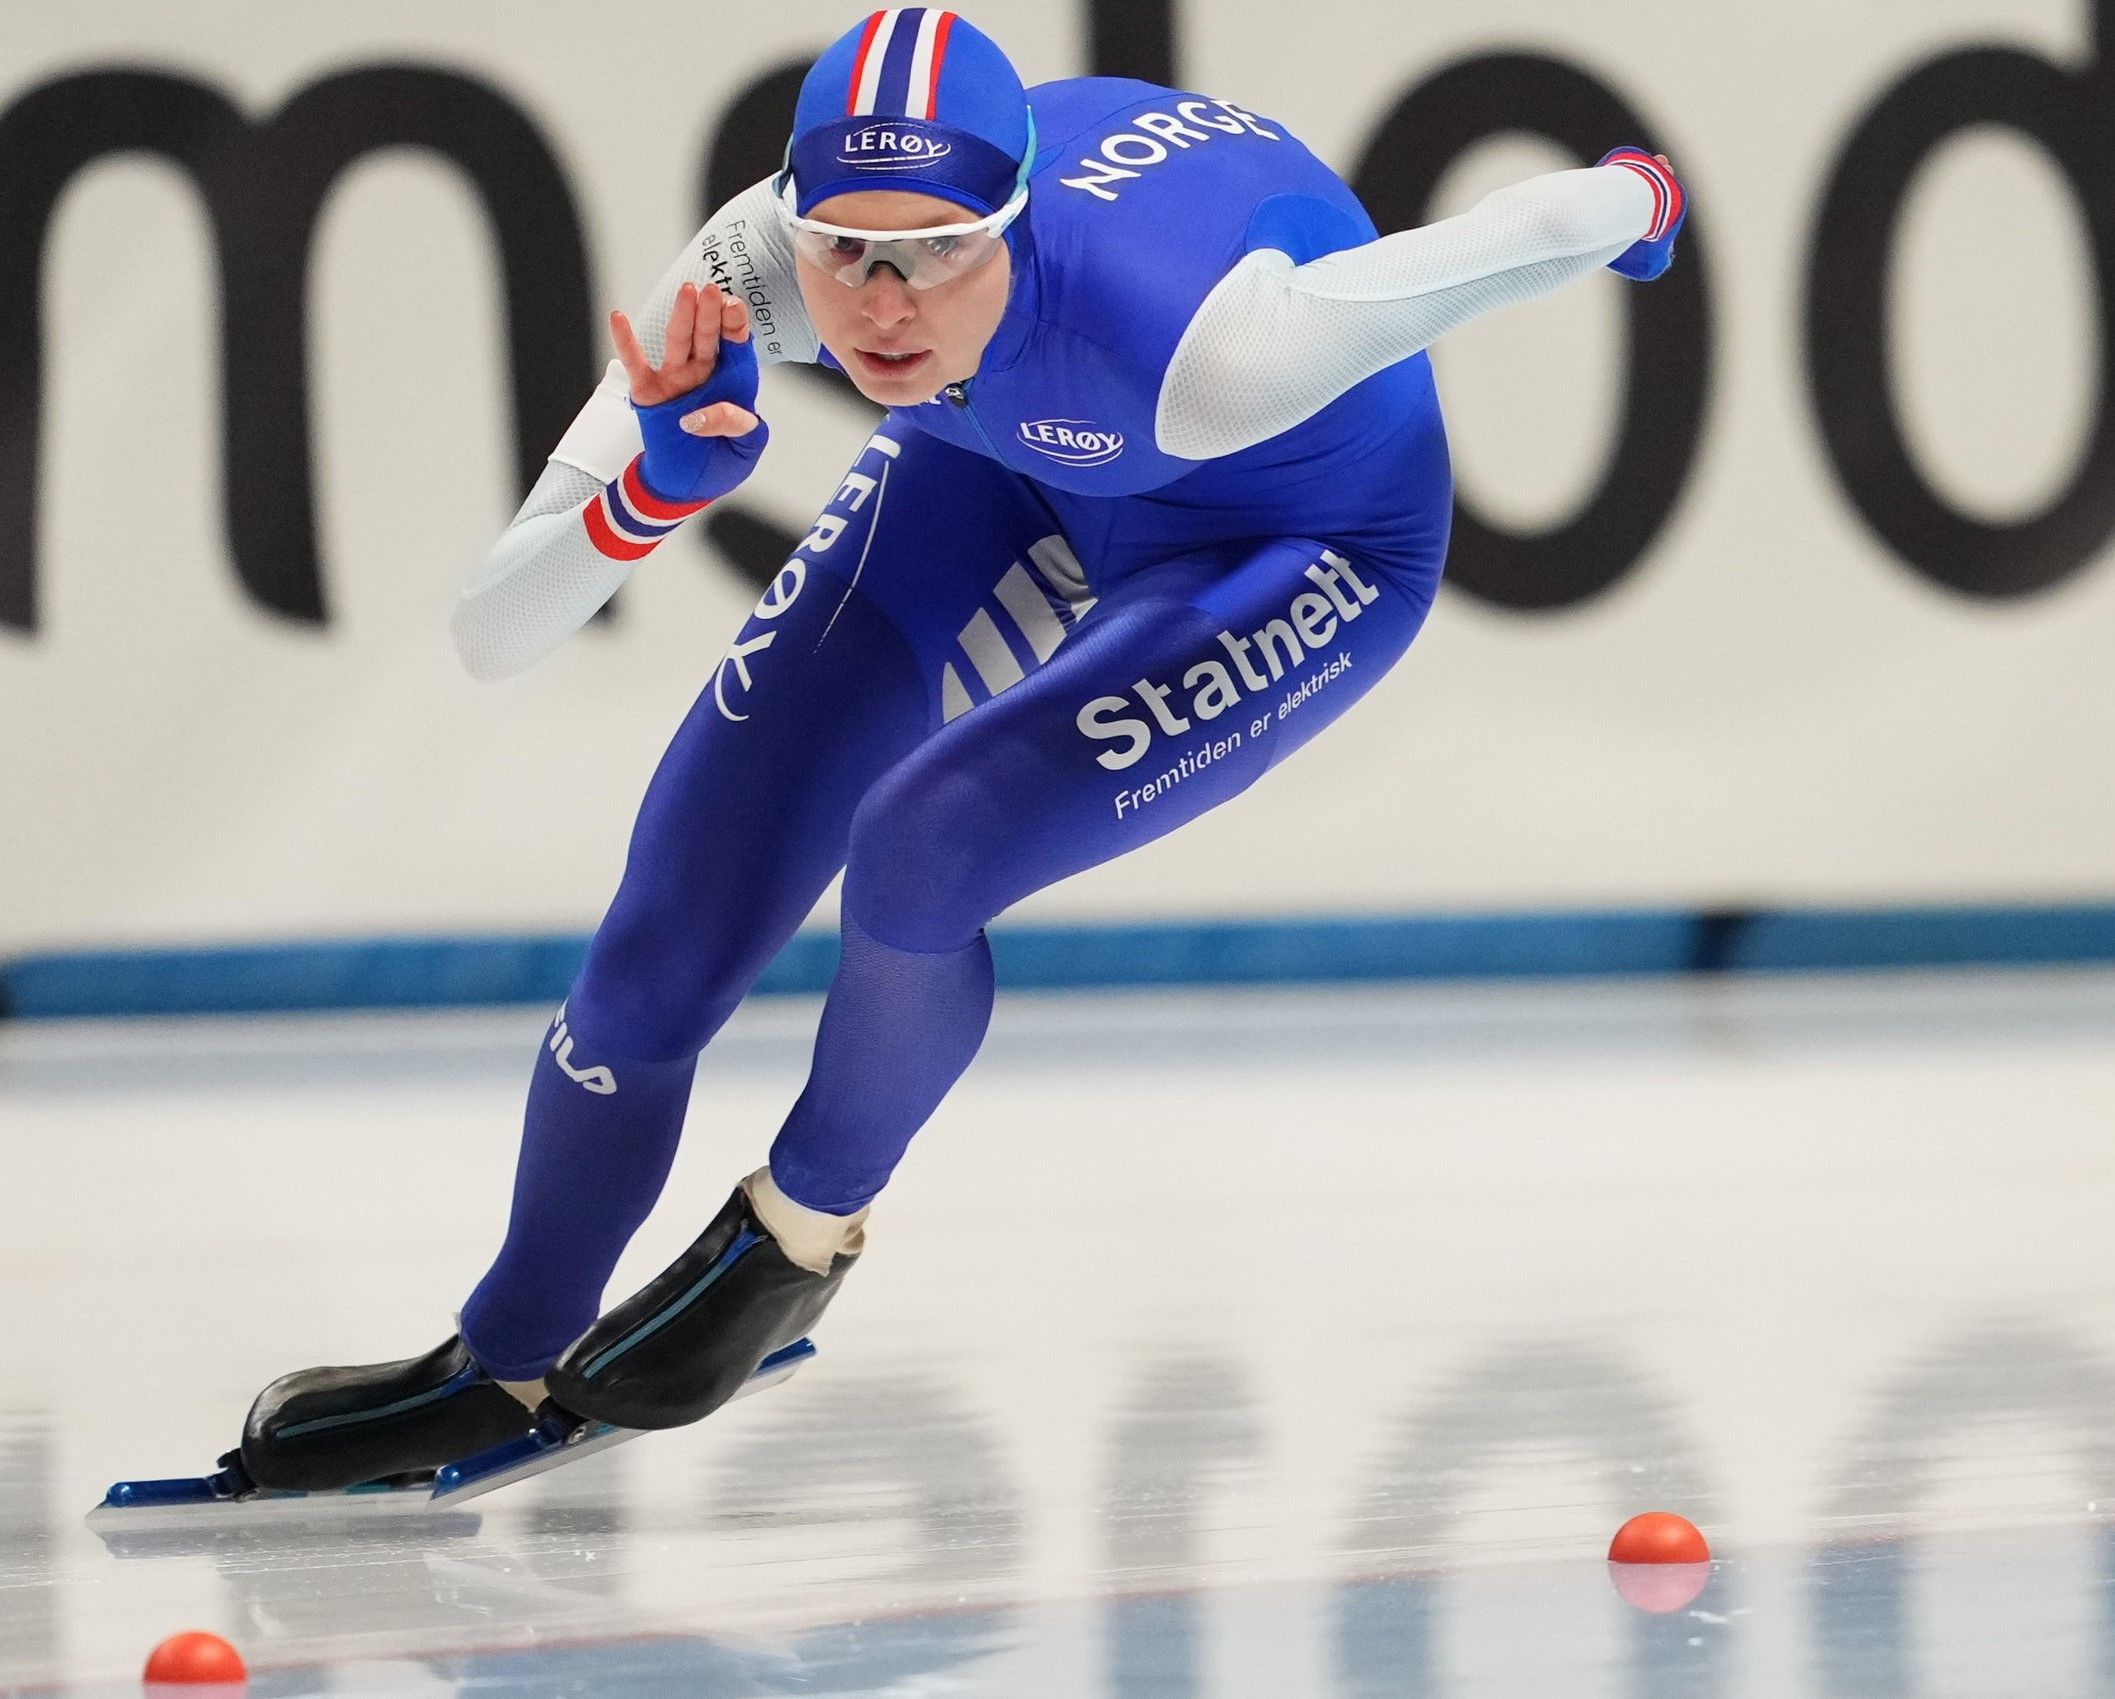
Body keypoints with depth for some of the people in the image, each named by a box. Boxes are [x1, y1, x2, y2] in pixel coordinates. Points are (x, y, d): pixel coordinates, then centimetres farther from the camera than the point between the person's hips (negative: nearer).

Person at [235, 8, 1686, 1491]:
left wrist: (1632, 198, -3)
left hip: (1306, 535, -4)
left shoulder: (1198, 349, -44)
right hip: (1014, 469, 5)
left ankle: (802, 1237, 6)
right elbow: (492, 640, -30)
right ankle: (507, 1372, 24)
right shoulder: (759, 269, -32)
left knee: (919, 852, -25)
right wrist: (658, 487, -49)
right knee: (674, 935, 1)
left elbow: (1516, 241, -25)